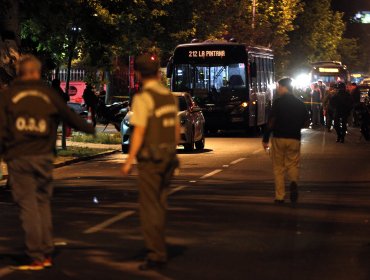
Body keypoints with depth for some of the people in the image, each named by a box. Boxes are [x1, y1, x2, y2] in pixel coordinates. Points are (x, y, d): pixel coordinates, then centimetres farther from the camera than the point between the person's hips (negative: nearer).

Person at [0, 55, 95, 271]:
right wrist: (90, 128, 35)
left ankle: (36, 258, -3)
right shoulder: (48, 94, 7)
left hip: (18, 158, -2)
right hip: (43, 156, 2)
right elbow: (70, 117, 18)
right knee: (43, 204, 14)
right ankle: (47, 254, 15)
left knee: (28, 206, -1)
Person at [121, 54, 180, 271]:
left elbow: (139, 133, -18)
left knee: (149, 208, -4)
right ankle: (158, 248, 25)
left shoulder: (143, 98, -15)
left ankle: (156, 255, -6)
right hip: (168, 157, 7)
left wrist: (129, 161, -13)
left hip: (150, 158, -7)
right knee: (160, 205, 17)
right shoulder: (170, 96, 8)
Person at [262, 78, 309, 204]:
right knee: (293, 164, 13)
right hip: (294, 138, 3)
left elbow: (271, 122, -14)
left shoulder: (278, 102, -8)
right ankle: (294, 182, -19)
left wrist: (265, 138, -8)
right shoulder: (300, 104, 5)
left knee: (279, 168, 8)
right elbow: (306, 122, 10)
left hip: (278, 138, -3)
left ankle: (279, 197, 7)